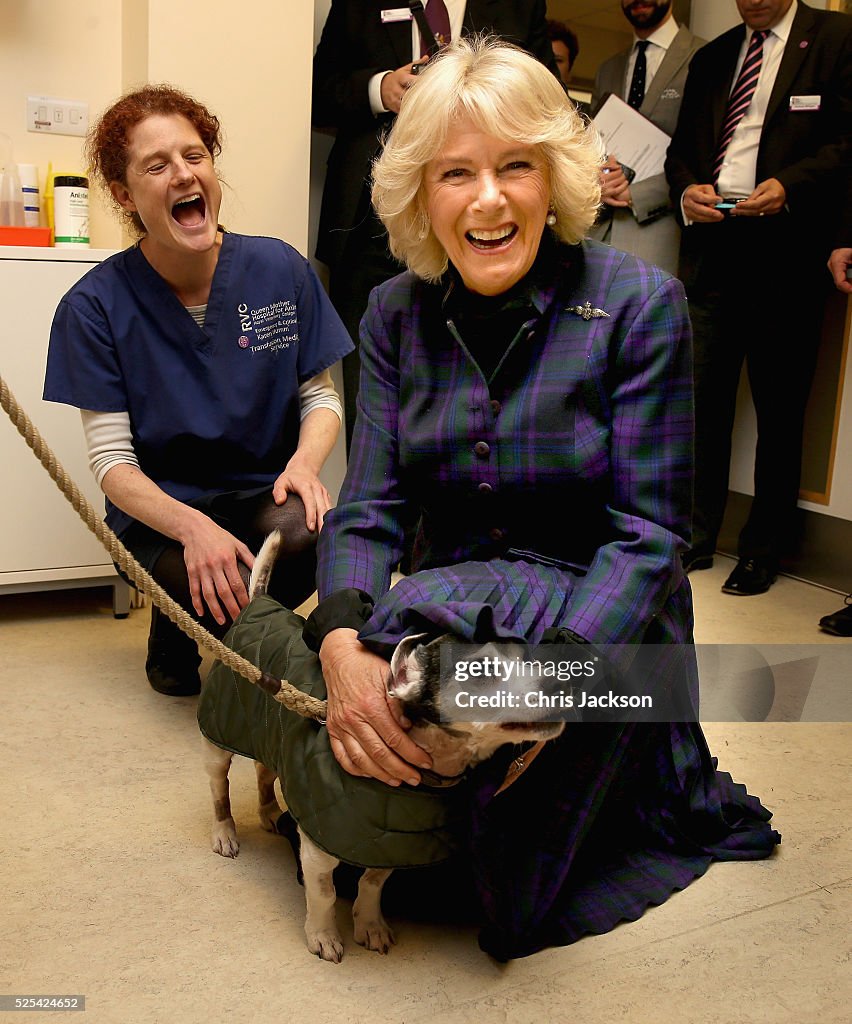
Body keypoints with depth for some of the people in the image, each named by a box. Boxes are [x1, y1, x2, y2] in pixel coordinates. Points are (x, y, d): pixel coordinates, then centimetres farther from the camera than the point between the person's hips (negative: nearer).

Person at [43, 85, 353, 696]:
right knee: (215, 584, -34)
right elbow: (111, 459, -9)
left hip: (266, 495, 2)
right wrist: (192, 527, -29)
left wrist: (304, 462, -18)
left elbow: (320, 395, 6)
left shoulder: (280, 270, -2)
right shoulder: (95, 306, -7)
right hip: (161, 511, -1)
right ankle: (173, 631, 8)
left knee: (306, 534, -33)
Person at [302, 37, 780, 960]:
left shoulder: (638, 303, -12)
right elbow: (370, 506, -6)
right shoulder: (396, 314, 0)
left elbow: (648, 531, -14)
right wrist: (342, 641, -27)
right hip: (455, 597, 4)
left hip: (603, 624, -4)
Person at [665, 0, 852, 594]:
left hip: (785, 251, -4)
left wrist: (789, 185, -20)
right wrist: (687, 190, -3)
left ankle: (762, 551, 15)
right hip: (711, 245, 4)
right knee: (701, 399, 2)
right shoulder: (711, 57, 20)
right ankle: (694, 539, 13)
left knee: (779, 408, 3)